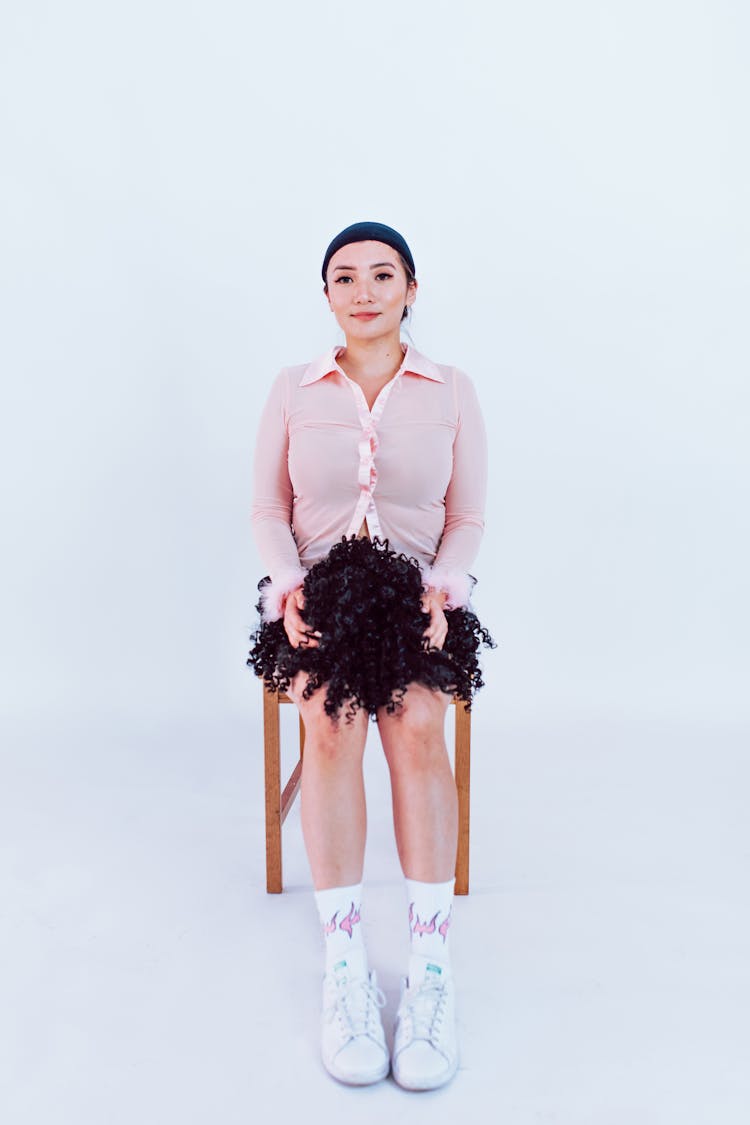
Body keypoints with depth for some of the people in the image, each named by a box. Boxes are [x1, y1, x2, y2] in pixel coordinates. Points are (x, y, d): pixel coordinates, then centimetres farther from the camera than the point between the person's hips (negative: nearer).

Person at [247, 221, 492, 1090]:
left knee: (417, 721, -28)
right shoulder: (293, 391, 7)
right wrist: (289, 587, -9)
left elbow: (468, 519, 8)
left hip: (417, 594, 0)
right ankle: (344, 963, -21)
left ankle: (430, 965, -21)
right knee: (332, 717, -29)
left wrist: (441, 592, -10)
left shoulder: (452, 393, 7)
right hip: (319, 591, 0)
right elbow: (268, 510, 9)